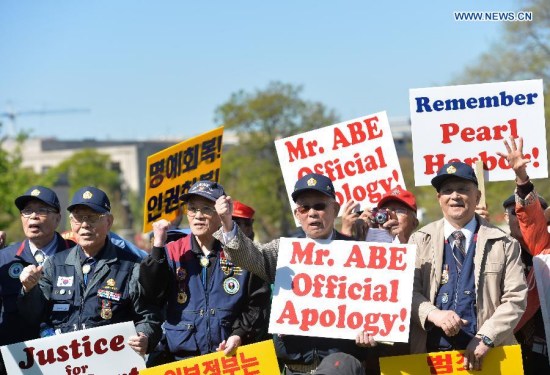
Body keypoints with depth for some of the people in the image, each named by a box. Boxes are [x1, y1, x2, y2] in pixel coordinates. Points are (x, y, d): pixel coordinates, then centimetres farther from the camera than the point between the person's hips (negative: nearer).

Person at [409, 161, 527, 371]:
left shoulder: (504, 244, 3)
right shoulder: (420, 240, 7)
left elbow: (515, 298, -3)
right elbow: (407, 291, 1)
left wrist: (485, 338, -15)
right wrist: (433, 314, -19)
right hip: (430, 352, 1)